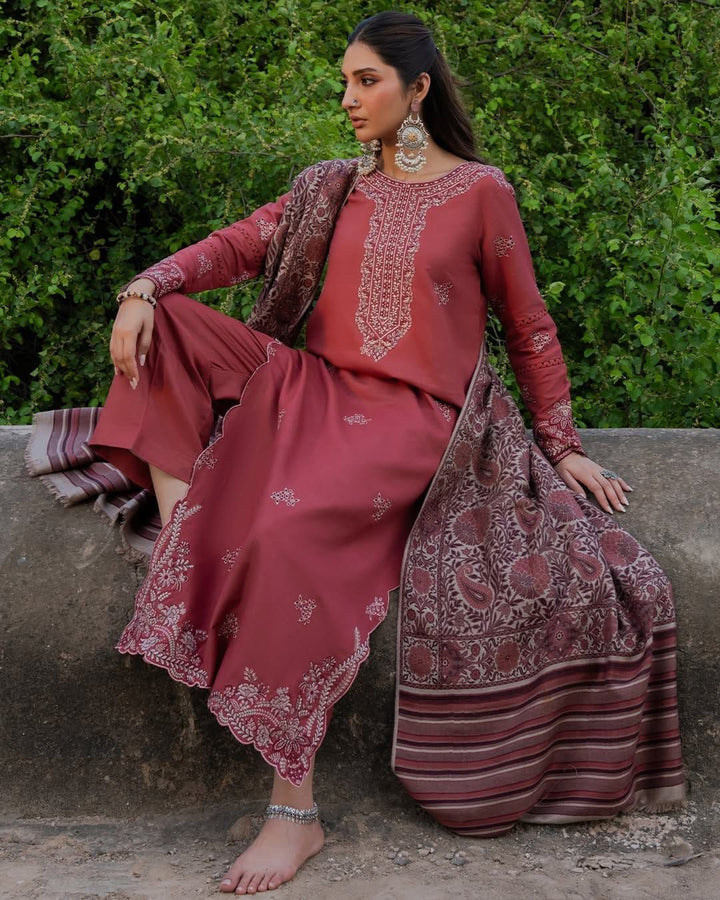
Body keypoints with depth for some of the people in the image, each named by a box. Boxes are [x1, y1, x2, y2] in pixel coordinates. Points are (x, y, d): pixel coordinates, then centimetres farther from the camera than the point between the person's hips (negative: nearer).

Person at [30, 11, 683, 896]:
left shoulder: (480, 191, 2)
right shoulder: (333, 188, 13)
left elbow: (528, 325, 6)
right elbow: (235, 247, 8)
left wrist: (562, 447, 6)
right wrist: (144, 289, -11)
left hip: (414, 418, -6)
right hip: (315, 389, 6)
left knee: (291, 528, -32)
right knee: (165, 325, -9)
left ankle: (296, 810, -24)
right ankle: (179, 539, -23)